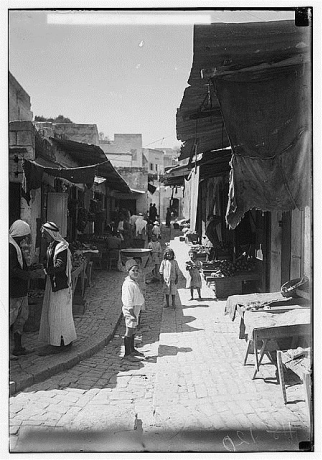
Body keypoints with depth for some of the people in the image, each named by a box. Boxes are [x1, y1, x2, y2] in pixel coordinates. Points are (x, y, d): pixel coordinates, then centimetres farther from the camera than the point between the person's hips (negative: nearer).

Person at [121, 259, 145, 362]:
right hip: (130, 310, -10)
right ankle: (127, 354, 6)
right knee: (129, 332, -3)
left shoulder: (134, 282, 11)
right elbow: (128, 301, -23)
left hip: (135, 309, 10)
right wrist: (133, 314, -23)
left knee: (133, 330, 20)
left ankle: (132, 350, 34)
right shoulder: (128, 284, -22)